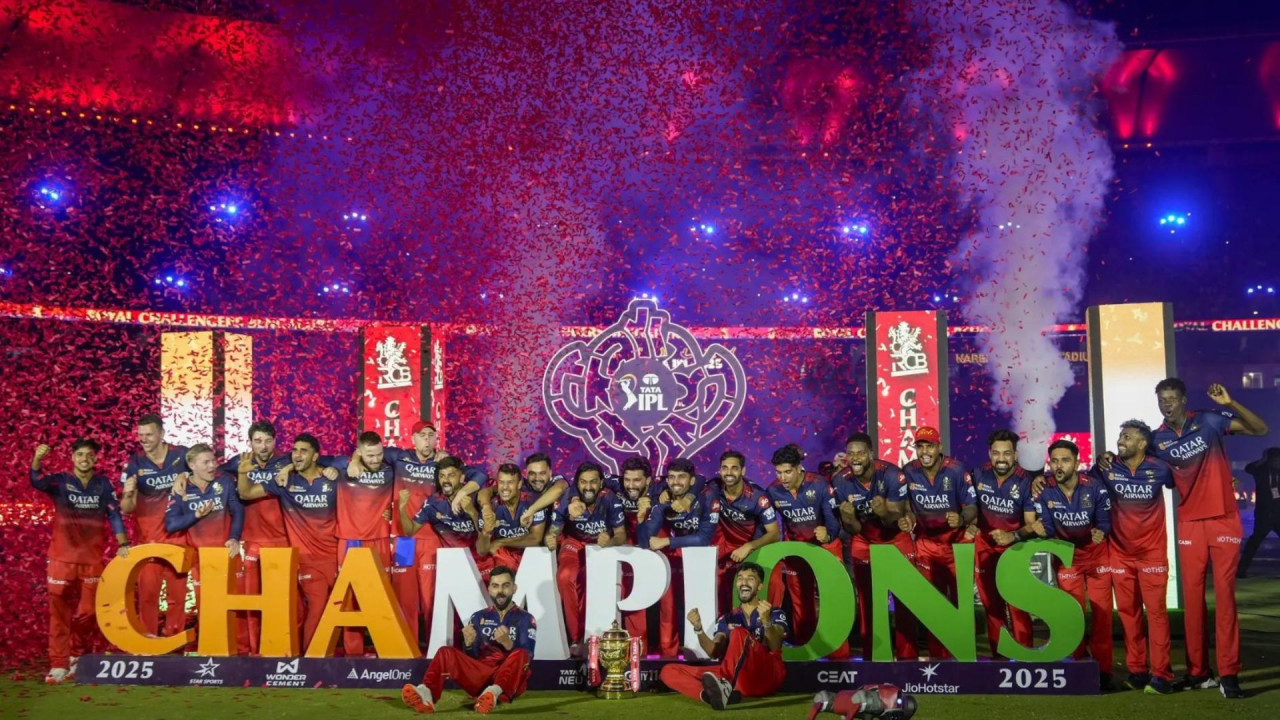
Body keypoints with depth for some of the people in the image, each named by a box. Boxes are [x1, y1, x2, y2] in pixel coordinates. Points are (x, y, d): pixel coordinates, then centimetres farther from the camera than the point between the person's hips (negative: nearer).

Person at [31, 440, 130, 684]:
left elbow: (114, 514, 3)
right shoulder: (60, 481, -1)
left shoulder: (103, 484, 5)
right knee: (59, 610, -3)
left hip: (93, 558, 2)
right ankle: (59, 664, 1)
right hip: (62, 557, -2)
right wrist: (37, 460, -41)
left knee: (89, 611, 7)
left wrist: (123, 544, -8)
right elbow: (37, 481, -21)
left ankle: (76, 656, 28)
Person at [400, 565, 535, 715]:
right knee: (446, 653, -15)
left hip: (511, 682, -3)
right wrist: (469, 644, -14)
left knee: (520, 655, -32)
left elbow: (526, 656, -9)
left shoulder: (525, 619, 5)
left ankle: (495, 692, -58)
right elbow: (471, 656, 10)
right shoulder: (478, 617, 15)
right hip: (481, 677, 3)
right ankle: (426, 694, -42)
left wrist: (507, 643, -29)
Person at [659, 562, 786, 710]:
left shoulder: (775, 613, 9)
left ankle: (727, 689, -43)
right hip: (735, 676, 5)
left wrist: (766, 621, -31)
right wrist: (698, 629, -13)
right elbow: (715, 652, 5)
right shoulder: (727, 619, 20)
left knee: (738, 633, -29)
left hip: (767, 676, -4)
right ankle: (715, 693, -37)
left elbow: (774, 647, -11)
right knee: (669, 671, -10)